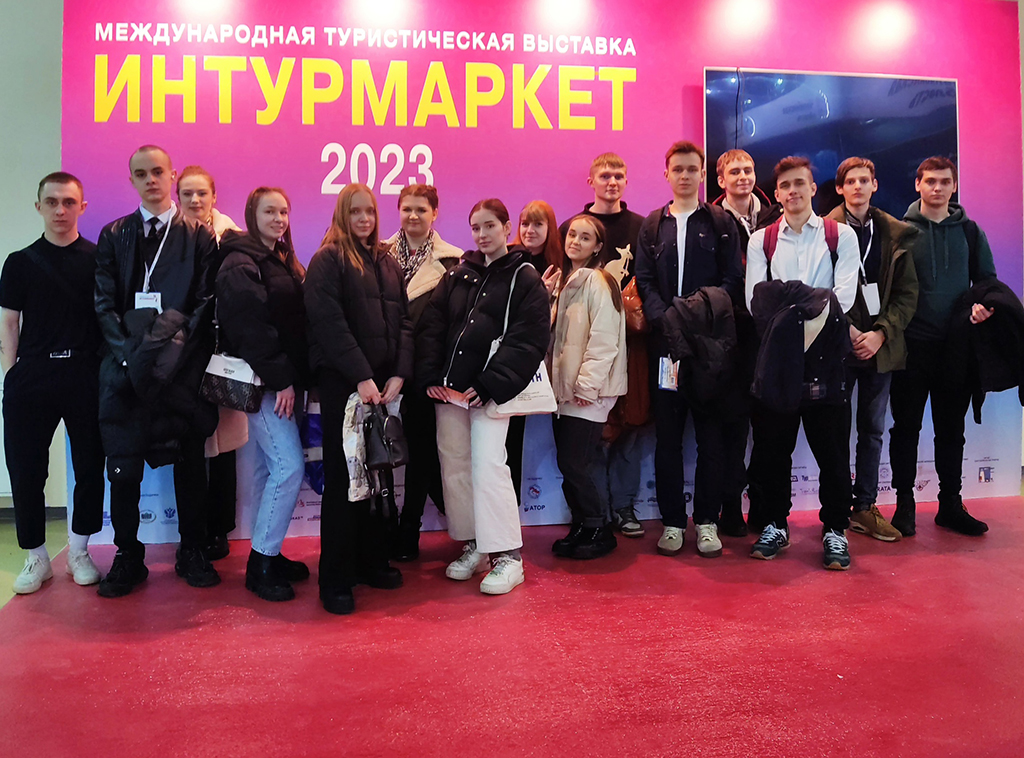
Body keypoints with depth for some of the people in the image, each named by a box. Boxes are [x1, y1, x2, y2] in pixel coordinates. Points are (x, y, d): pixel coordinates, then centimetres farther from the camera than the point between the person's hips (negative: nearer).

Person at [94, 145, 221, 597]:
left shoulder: (198, 237, 8)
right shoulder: (114, 235, 14)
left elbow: (204, 304, 1)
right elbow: (105, 304, 7)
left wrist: (167, 352, -9)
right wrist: (130, 355, -6)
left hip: (182, 368, -1)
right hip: (127, 368, 1)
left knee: (190, 462, 5)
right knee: (123, 466, 1)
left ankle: (193, 552, 18)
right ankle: (128, 557, 14)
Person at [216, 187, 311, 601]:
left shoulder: (284, 262, 18)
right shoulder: (240, 264, -9)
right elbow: (252, 329, -17)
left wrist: (296, 378, 9)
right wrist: (281, 379, -18)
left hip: (285, 380, 9)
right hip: (262, 381, -8)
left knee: (271, 467, 12)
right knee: (290, 466, -12)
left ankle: (268, 554, 20)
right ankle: (261, 563, 1)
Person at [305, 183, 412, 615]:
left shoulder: (388, 264, 16)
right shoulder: (328, 261, -2)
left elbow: (403, 322, 10)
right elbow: (329, 323, -12)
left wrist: (398, 375, -3)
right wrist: (361, 377, -18)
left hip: (383, 384, 6)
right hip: (342, 382, -5)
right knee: (342, 477, 0)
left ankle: (371, 562, 24)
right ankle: (336, 581, 9)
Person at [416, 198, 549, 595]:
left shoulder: (525, 278, 2)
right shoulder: (457, 275, 15)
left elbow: (527, 341, -7)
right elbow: (431, 326, 10)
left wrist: (490, 385, -15)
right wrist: (431, 377, -3)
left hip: (489, 390, -5)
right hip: (448, 386, 5)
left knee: (488, 466, -11)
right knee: (454, 465, 7)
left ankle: (508, 557, -1)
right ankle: (473, 546, 22)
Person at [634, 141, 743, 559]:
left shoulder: (720, 223, 9)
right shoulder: (652, 225, 14)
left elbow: (732, 280, 2)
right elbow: (645, 282, 6)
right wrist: (667, 320, -11)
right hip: (665, 340, 1)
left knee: (711, 434, 2)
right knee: (667, 434, 4)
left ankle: (706, 520, 13)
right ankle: (672, 520, 14)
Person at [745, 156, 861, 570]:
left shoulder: (841, 236, 8)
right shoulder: (761, 240, 12)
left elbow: (844, 296, -4)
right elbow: (755, 300, 0)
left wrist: (812, 305, -19)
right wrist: (788, 309, -17)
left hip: (824, 354, -1)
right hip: (775, 352, 2)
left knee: (832, 448, 3)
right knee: (772, 445, 7)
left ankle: (835, 530, 15)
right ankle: (775, 525, 21)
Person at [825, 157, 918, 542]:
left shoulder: (896, 234, 7)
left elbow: (907, 294, 4)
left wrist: (880, 333, -8)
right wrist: (847, 330, -13)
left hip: (880, 346, 3)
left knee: (873, 430, 10)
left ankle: (865, 507, 21)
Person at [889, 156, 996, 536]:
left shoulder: (969, 231, 10)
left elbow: (988, 280, 14)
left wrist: (984, 304, -7)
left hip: (956, 345, 3)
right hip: (911, 345, -3)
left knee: (951, 429, 10)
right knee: (906, 427, 4)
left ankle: (950, 504, 21)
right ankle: (905, 503, 14)